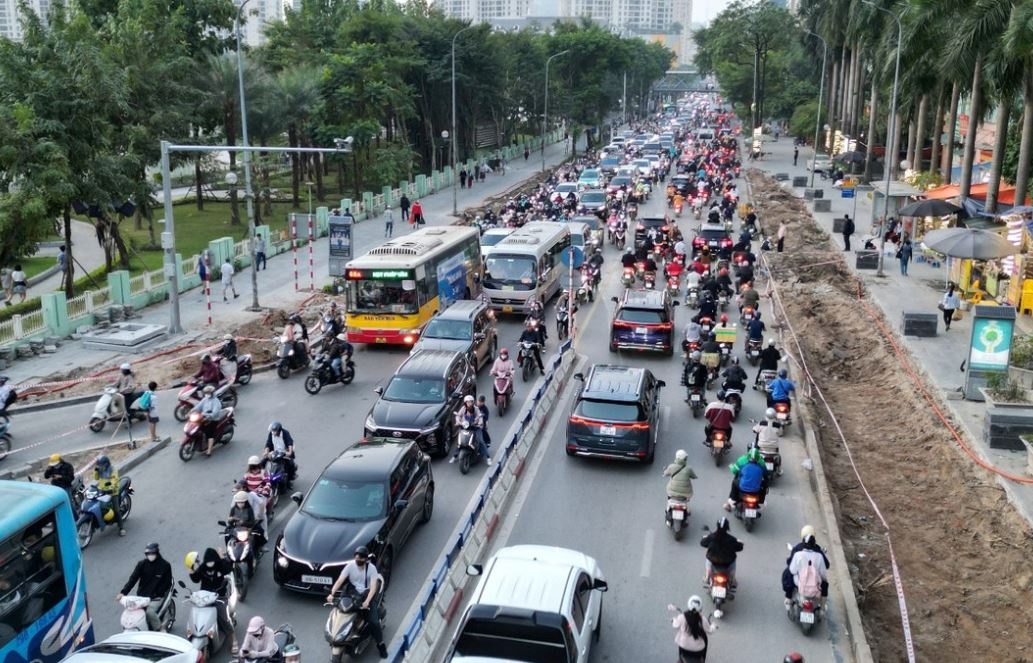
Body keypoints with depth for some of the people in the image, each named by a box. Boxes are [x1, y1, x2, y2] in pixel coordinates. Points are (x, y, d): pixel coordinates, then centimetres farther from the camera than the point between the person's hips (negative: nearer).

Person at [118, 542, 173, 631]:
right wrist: (123, 592, -20)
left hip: (156, 598, -4)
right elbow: (133, 578, -7)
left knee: (150, 612, -28)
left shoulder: (165, 565, -5)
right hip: (141, 596, 4)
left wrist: (159, 595, -14)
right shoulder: (142, 564, 1)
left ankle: (160, 628, -3)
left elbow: (167, 583, -1)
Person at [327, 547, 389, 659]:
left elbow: (373, 586, -21)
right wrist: (331, 594, -30)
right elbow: (339, 581, -14)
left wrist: (367, 601, -36)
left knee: (374, 620, -18)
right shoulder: (350, 566, -6)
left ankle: (380, 644, -2)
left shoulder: (371, 568, -13)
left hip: (367, 593, -3)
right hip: (354, 593, 3)